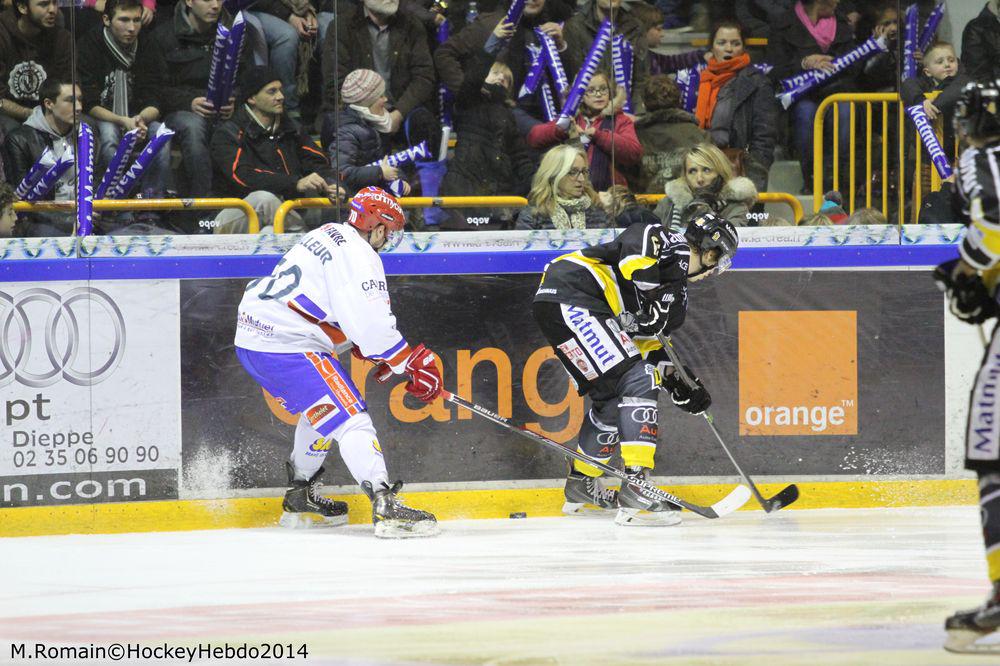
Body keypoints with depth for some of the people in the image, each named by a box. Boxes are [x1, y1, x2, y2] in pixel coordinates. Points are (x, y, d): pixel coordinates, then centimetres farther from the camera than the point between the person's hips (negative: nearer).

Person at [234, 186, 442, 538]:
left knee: (324, 409, 29)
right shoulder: (357, 256, -14)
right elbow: (373, 326, -21)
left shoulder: (328, 236, 18)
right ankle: (385, 507, -27)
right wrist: (413, 365, -12)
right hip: (284, 347, -10)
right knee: (349, 415, -15)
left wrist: (375, 353, 16)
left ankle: (300, 497, 39)